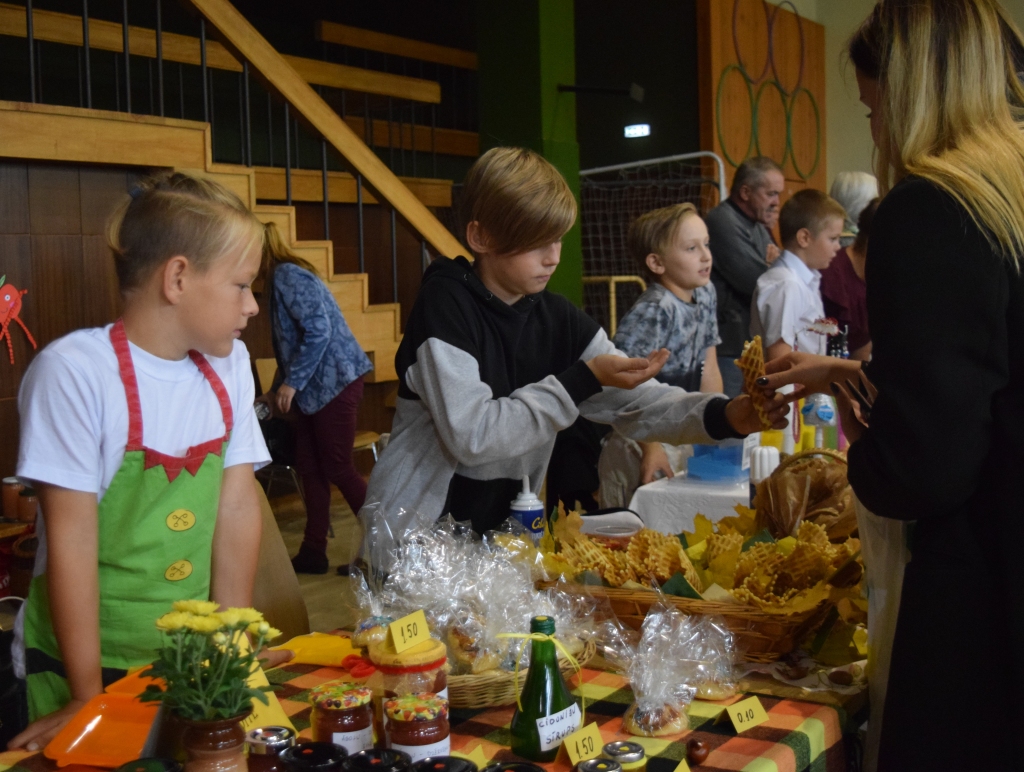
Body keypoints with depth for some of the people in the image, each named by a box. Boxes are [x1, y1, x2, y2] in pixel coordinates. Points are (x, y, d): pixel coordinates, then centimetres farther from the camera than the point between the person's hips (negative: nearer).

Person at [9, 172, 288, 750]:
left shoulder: (230, 364, -1)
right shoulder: (76, 371, -19)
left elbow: (238, 507, -2)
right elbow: (71, 536, -18)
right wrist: (88, 697, -15)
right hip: (82, 661, -5)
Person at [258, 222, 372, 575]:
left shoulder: (287, 276, -14)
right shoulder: (281, 277, 16)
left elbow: (319, 331, -22)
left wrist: (291, 382, -17)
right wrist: (277, 389, 28)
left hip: (335, 381, -10)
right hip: (315, 386, 10)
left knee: (337, 468, -4)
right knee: (309, 466, 9)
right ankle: (313, 551, 14)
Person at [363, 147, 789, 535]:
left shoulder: (559, 319, 4)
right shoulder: (445, 306, -15)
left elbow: (639, 402, -2)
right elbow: (471, 435, -23)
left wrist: (726, 415, -19)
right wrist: (584, 379, -24)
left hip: (502, 529, 6)